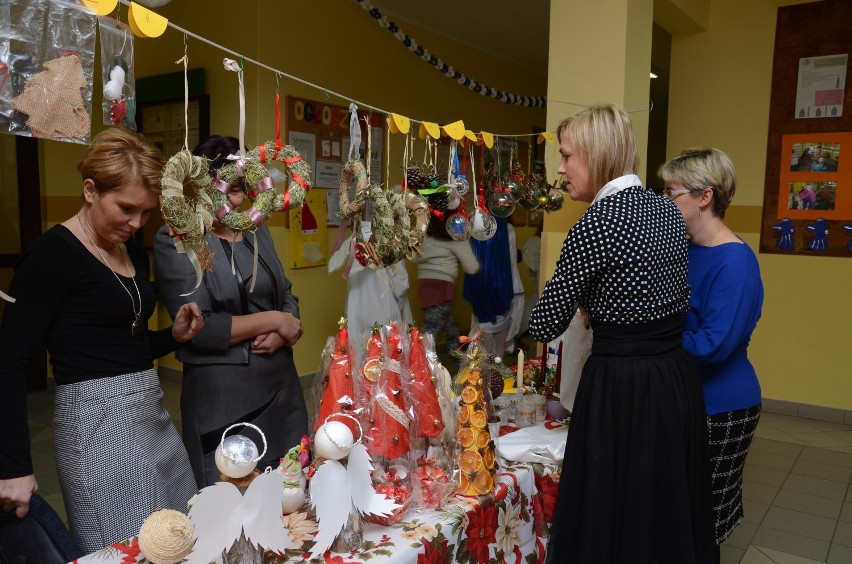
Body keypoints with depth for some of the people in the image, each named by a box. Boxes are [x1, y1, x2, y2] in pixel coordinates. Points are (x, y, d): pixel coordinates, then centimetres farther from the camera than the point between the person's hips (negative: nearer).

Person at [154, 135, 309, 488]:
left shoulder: (257, 232, 10)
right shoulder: (175, 239, -7)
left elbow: (287, 296, 14)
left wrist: (282, 334, -8)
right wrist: (273, 320, -11)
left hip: (282, 388, 6)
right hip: (220, 396, -5)